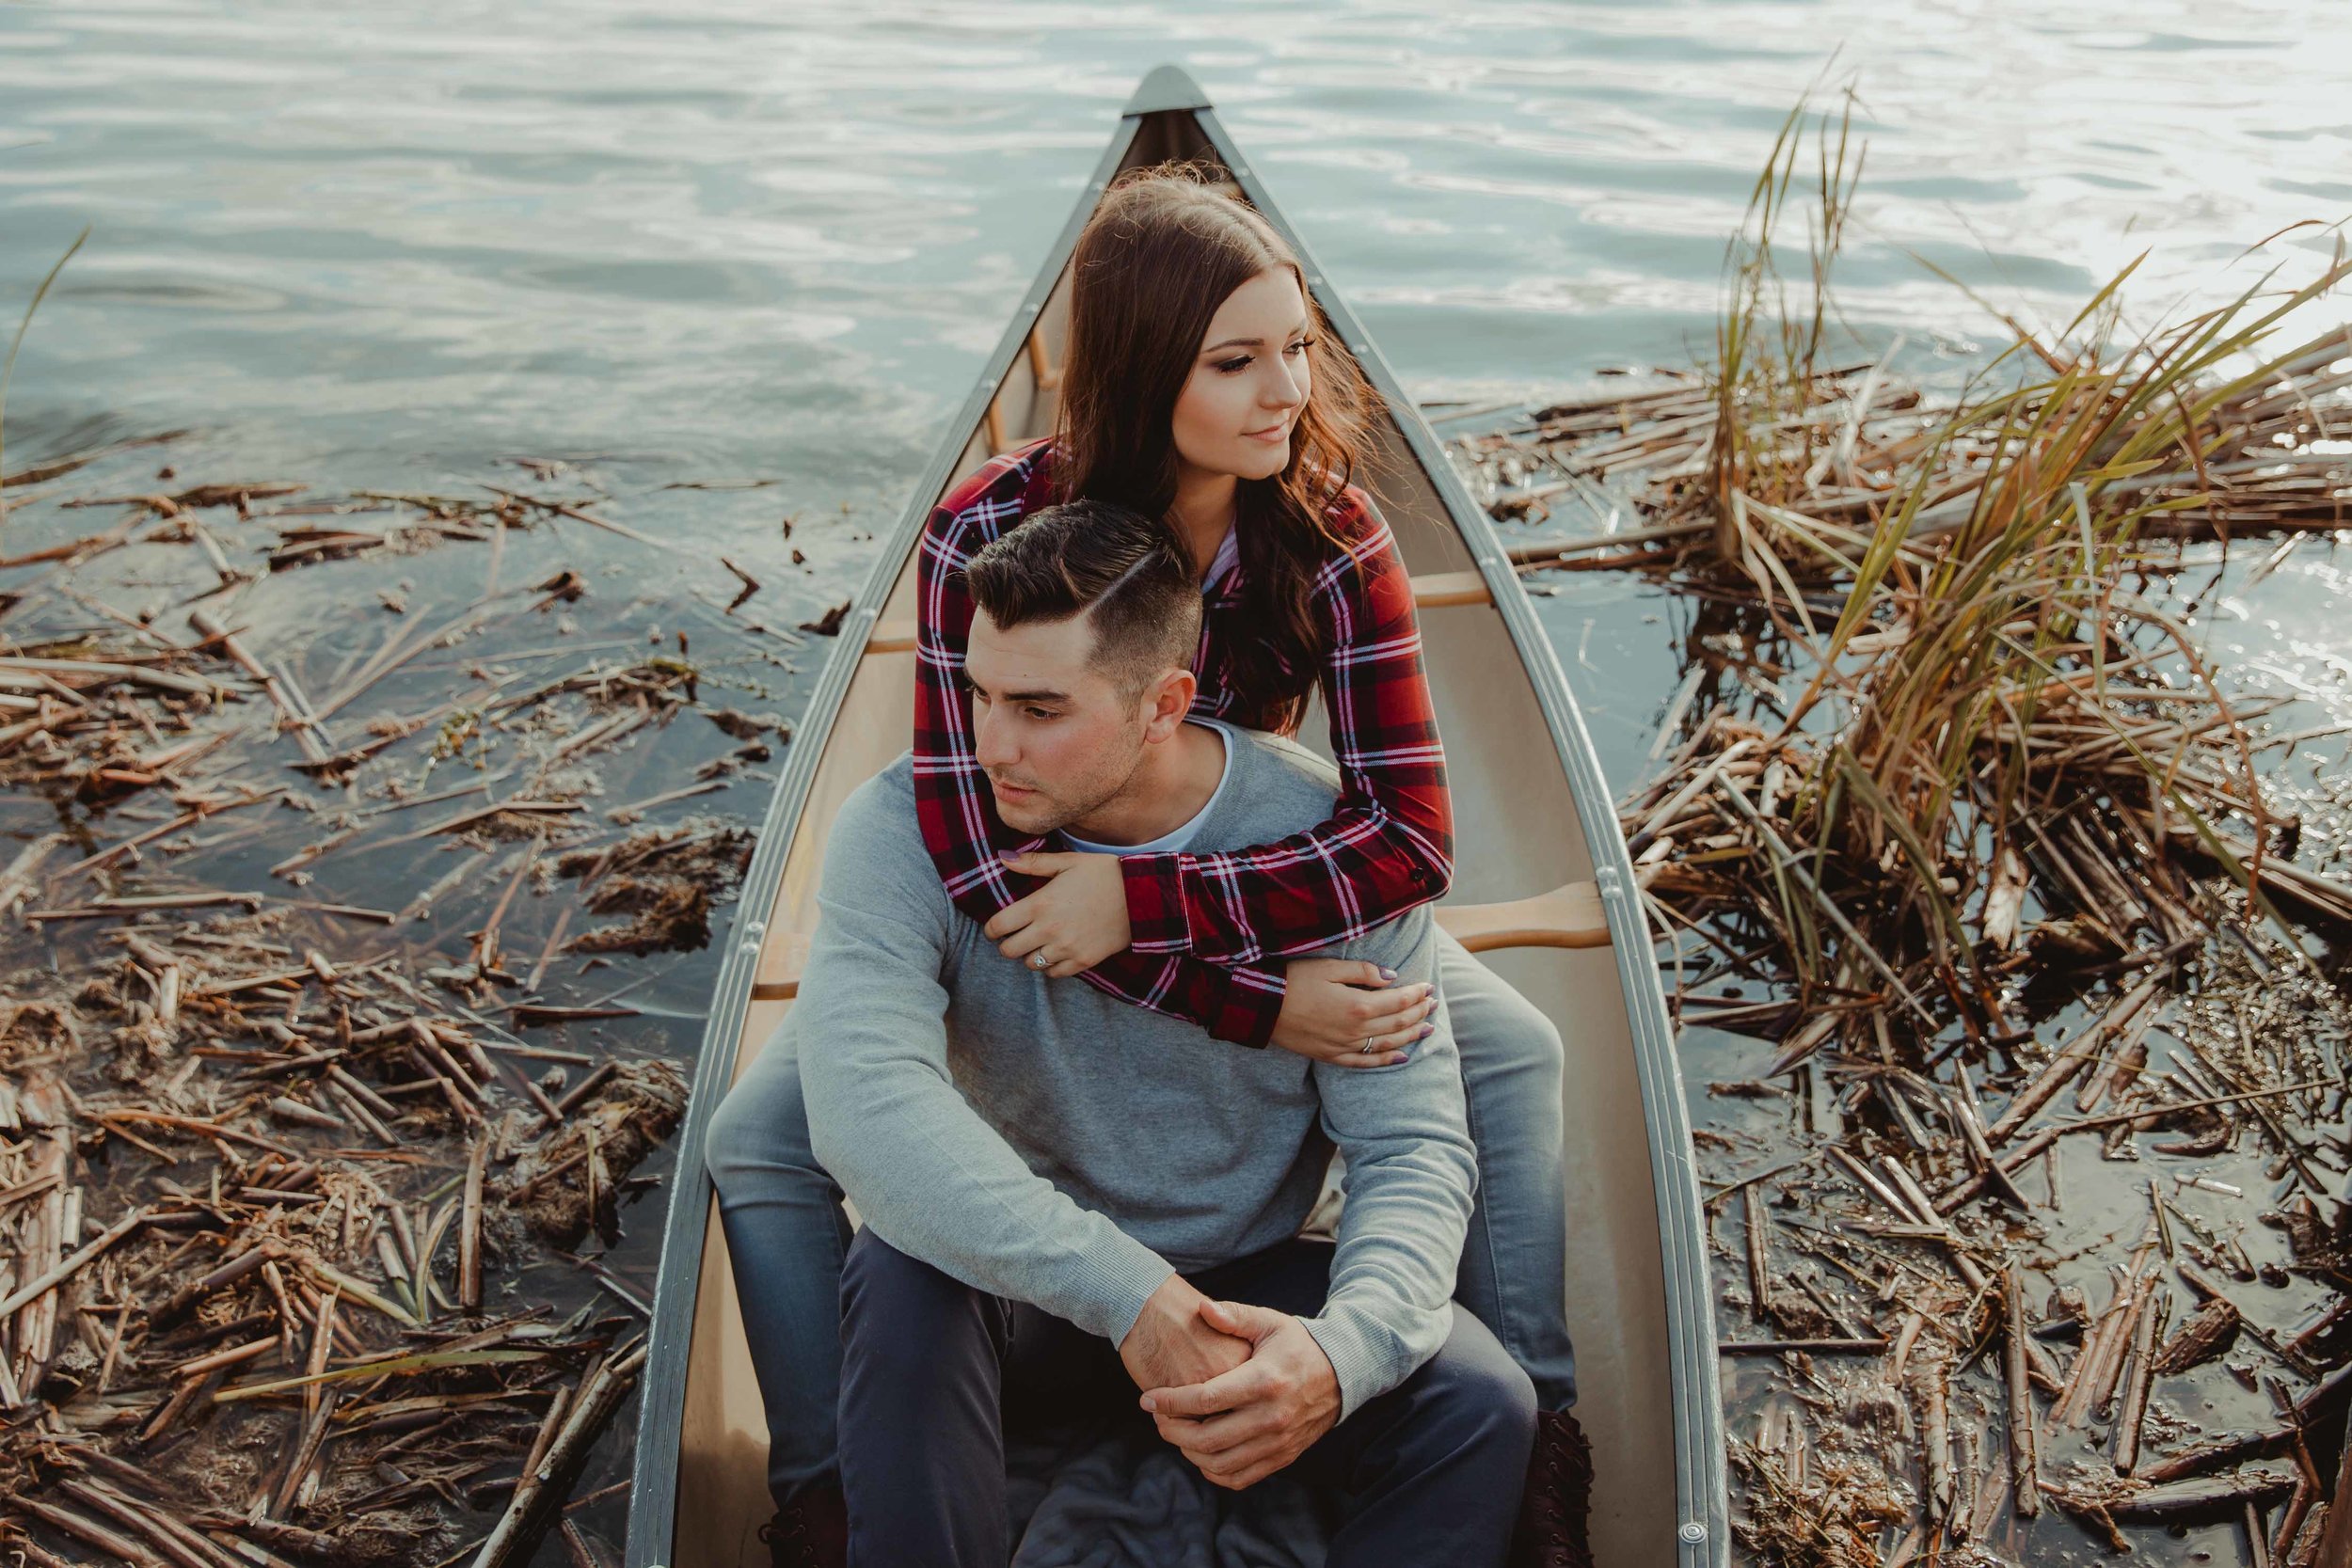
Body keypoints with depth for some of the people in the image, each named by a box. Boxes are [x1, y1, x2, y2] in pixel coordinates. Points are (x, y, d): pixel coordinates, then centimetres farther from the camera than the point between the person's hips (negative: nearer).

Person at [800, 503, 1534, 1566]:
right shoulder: (908, 826, -18)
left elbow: (1413, 1149, -14)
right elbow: (862, 1098, -33)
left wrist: (1343, 1349, -35)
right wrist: (1128, 1296, -41)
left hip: (1251, 1284, 1)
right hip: (1018, 1282, 0)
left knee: (1480, 1406, -24)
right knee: (902, 1281, -33)